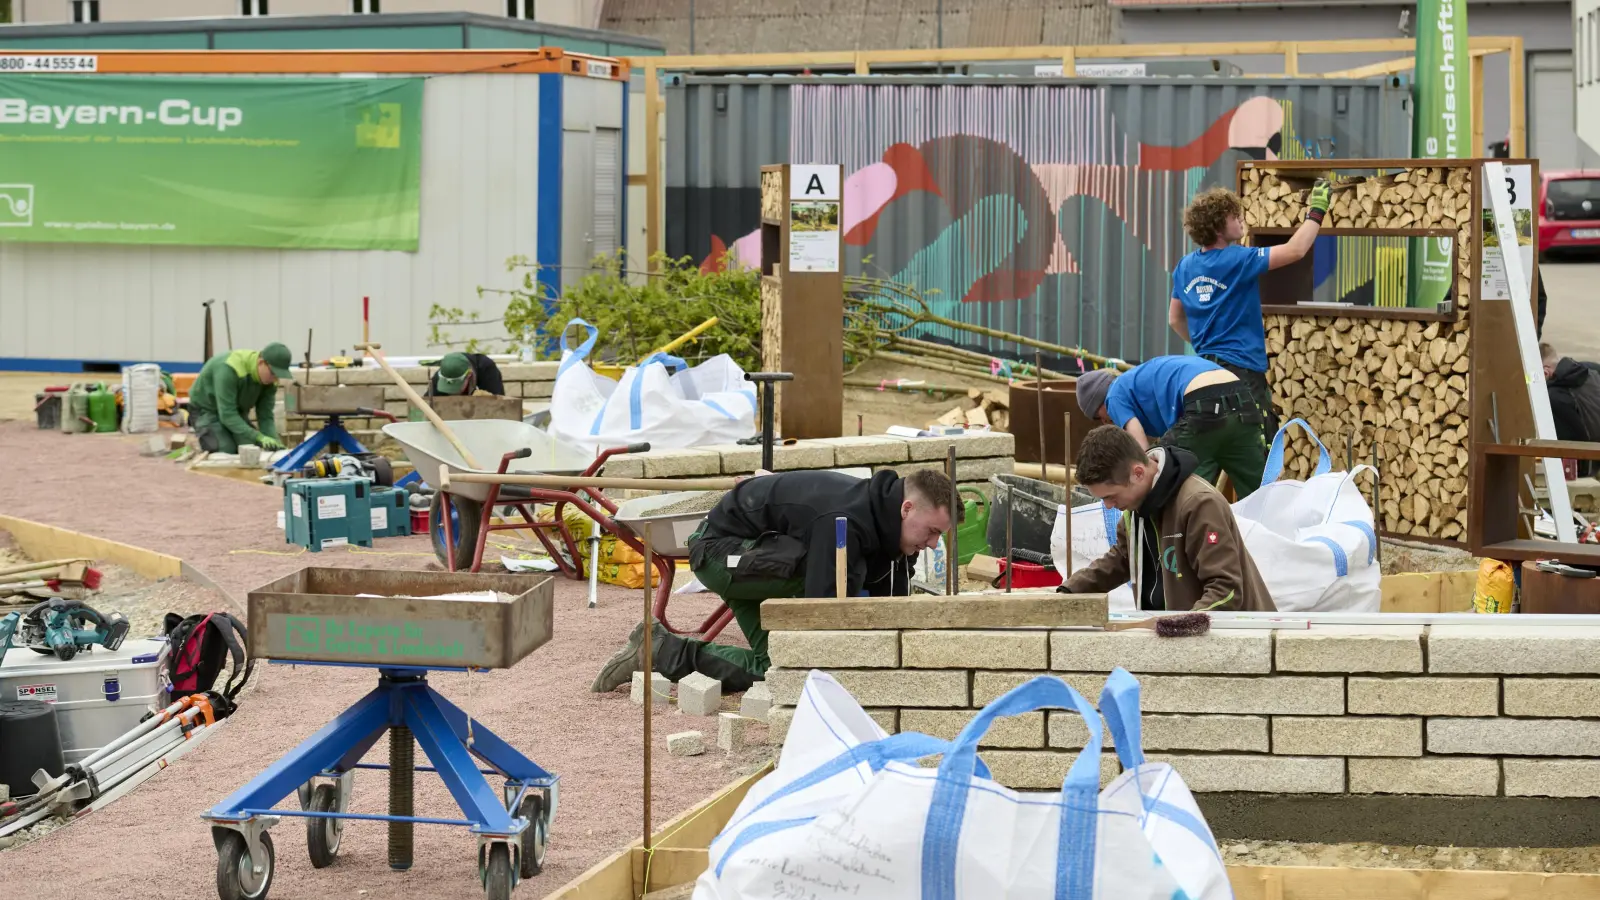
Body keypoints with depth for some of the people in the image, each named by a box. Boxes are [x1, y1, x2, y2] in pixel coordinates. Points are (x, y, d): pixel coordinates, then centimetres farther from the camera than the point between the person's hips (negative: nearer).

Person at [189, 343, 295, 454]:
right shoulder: (229, 370, -38)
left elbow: (266, 416, -11)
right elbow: (227, 415, -38)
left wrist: (275, 442, -31)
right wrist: (259, 438, -45)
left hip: (236, 411, 6)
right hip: (207, 410, -6)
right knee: (227, 453, -23)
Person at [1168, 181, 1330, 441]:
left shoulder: (1185, 267, 8)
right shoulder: (1236, 260, -14)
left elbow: (1175, 319, 18)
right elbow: (1295, 250, -14)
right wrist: (1316, 211, -4)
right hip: (1242, 369, -8)